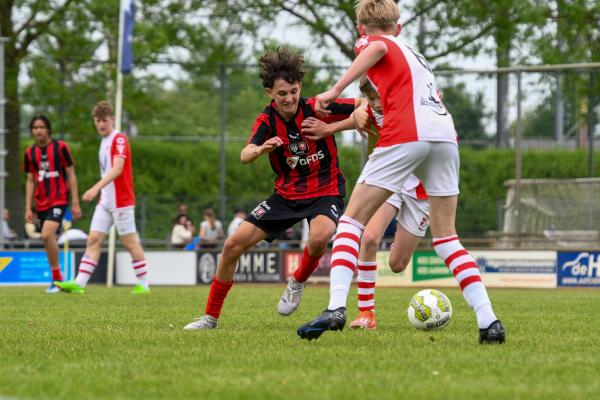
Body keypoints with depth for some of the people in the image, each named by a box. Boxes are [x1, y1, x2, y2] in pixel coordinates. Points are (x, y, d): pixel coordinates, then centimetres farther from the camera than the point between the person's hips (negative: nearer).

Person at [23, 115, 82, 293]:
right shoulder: (30, 152, 8)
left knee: (47, 235, -23)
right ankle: (56, 280, 19)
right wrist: (28, 208, 9)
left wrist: (75, 203, -3)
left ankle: (57, 278, -14)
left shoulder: (60, 147, -4)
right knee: (48, 239, 7)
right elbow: (30, 181, 14)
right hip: (40, 203, 5)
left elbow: (71, 176, 0)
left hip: (59, 200, -5)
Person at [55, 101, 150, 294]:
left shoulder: (119, 139, -12)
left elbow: (117, 169, -25)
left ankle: (143, 284, 7)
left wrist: (96, 188, -35)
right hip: (105, 202, 8)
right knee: (93, 240, 0)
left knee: (130, 243, -2)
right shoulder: (104, 141, 15)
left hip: (121, 201, -8)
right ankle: (79, 283, -4)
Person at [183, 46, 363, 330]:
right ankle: (211, 317, 10)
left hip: (325, 192, -3)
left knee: (320, 236, -37)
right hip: (287, 195, 3)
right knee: (233, 245, -5)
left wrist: (331, 128, -29)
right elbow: (245, 156, -26)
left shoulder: (316, 109, -15)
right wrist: (260, 149, -50)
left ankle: (298, 283, -4)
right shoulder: (267, 121, -9)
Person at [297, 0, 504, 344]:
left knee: (353, 220, 3)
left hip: (406, 136, -6)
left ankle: (337, 308, -15)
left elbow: (377, 48, -10)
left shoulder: (369, 42, 14)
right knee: (446, 237, 13)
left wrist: (336, 90, -17)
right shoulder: (416, 55, 34)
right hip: (446, 135, 6)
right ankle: (489, 321, 0)